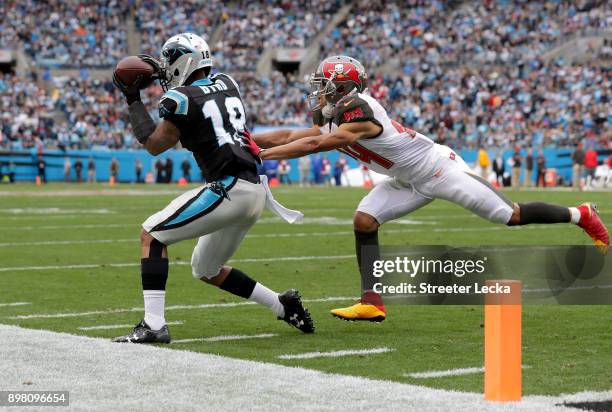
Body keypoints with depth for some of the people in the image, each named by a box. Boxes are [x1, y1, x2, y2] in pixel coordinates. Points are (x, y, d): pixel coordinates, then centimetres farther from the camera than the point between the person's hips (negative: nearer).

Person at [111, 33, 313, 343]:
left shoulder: (182, 99, -8)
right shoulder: (227, 84, 14)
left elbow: (154, 145, 1)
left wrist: (133, 101, 8)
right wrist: (162, 75, 34)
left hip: (228, 189, -9)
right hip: (254, 192, 9)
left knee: (152, 235, -2)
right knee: (206, 271, 22)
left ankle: (153, 325, -12)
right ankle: (284, 306, 20)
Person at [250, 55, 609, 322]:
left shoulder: (358, 112, -29)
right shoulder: (332, 118, 0)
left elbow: (313, 145, -33)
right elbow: (291, 136, 3)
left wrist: (262, 154, -32)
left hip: (438, 168, -9)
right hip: (410, 183, 9)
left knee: (512, 216, -1)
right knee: (364, 220, -7)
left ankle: (580, 215, 19)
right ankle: (372, 301, -8)